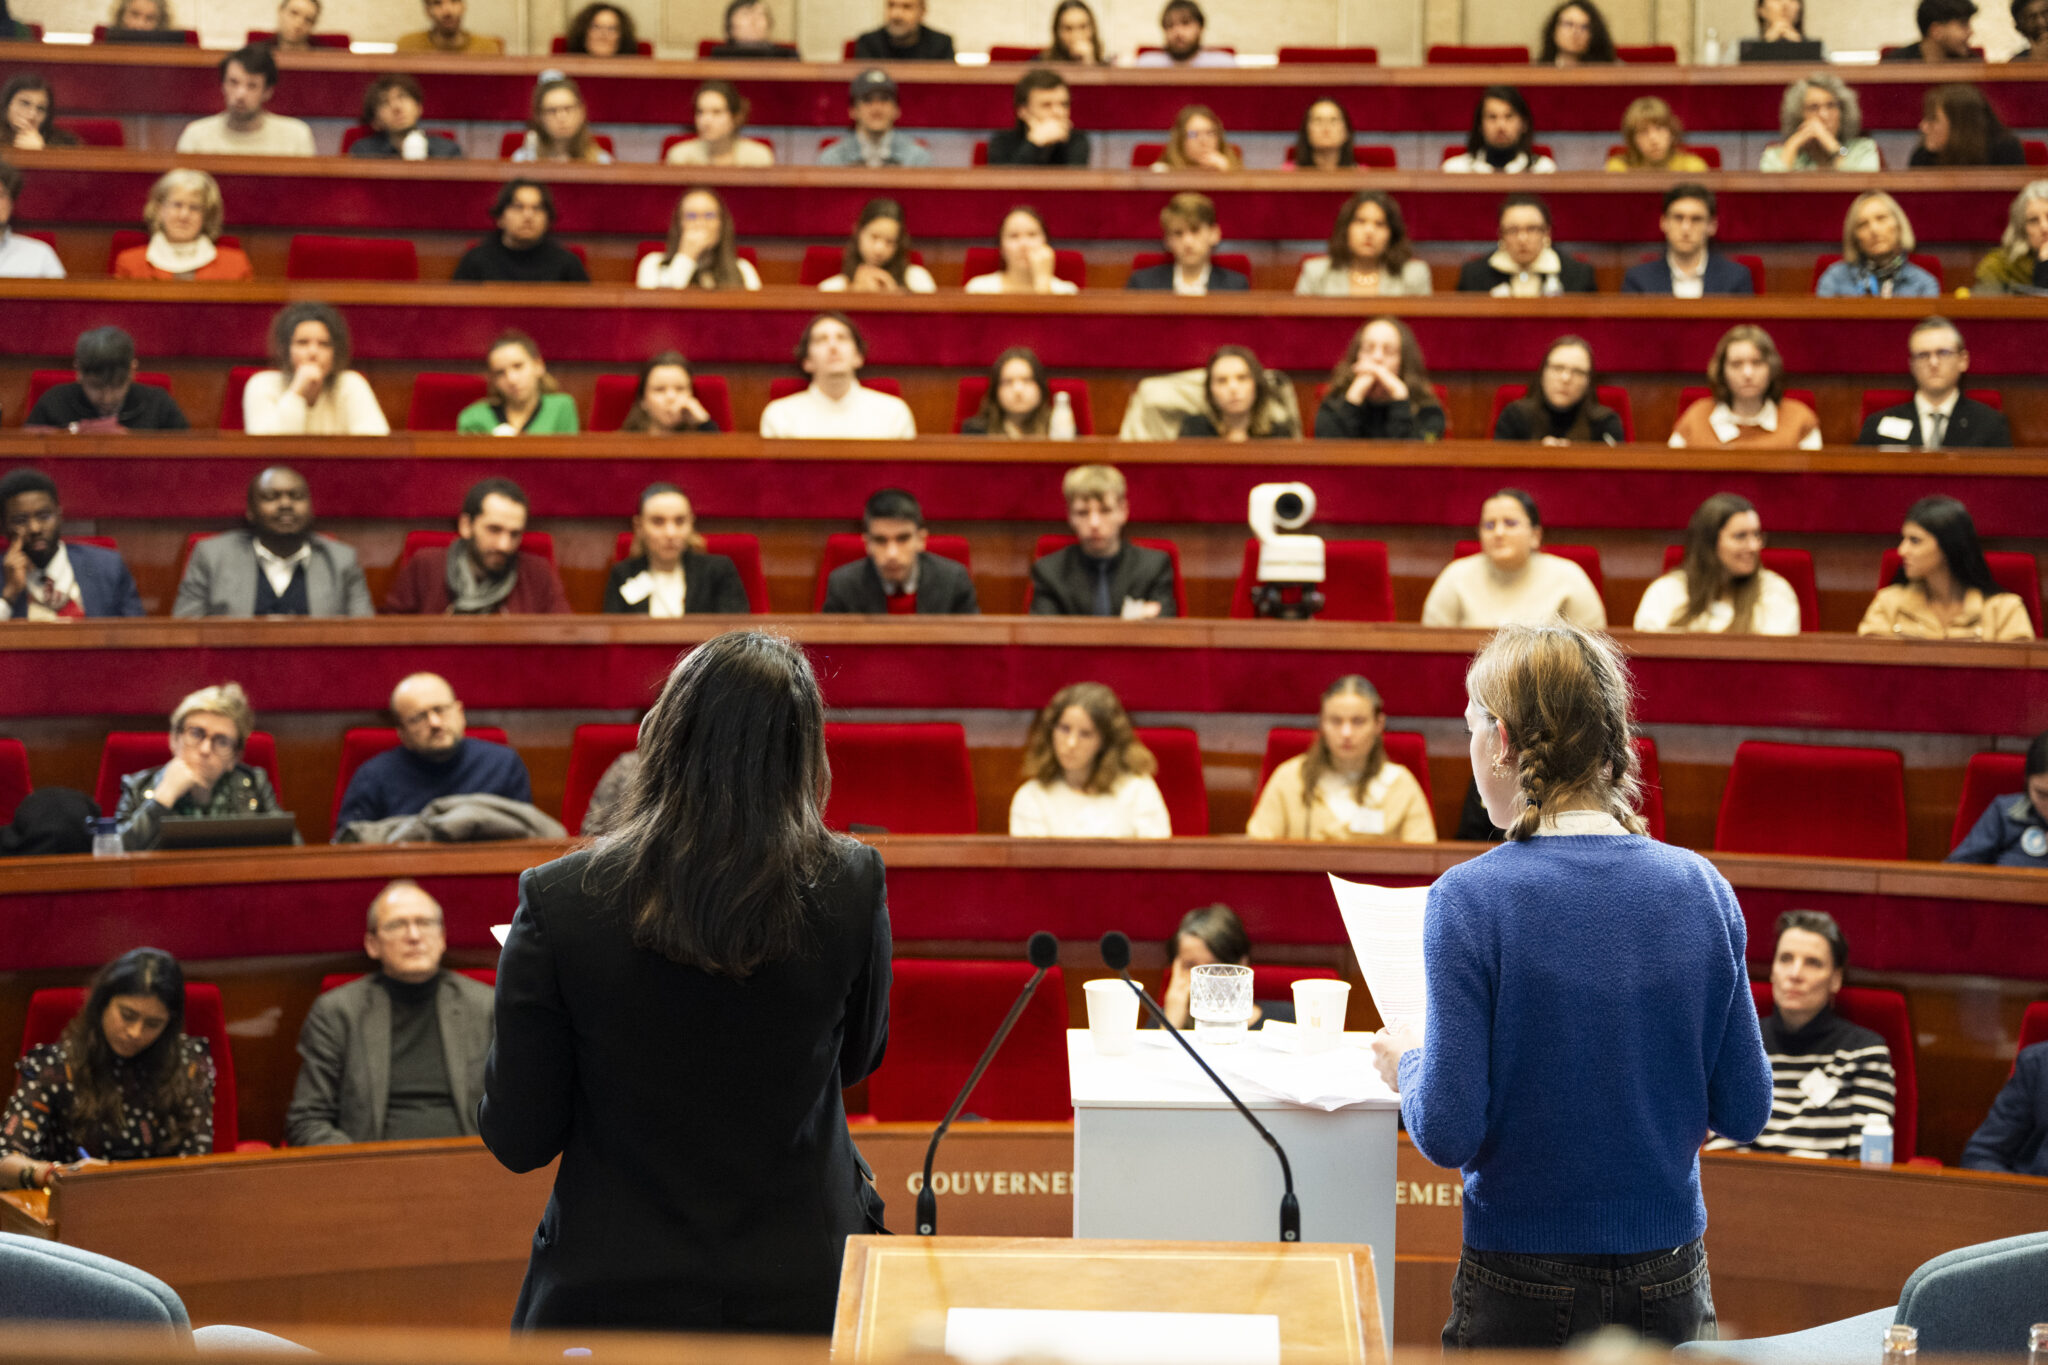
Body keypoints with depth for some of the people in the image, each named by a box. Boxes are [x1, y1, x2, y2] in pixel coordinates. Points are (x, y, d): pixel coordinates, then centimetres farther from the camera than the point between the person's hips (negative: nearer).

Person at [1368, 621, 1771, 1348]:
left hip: (1524, 1290, -4)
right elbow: (1745, 1112, 3)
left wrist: (1408, 1061, 5)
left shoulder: (1470, 899, -14)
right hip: (1670, 1288, 4)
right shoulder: (1701, 887, -2)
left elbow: (1449, 1133, -14)